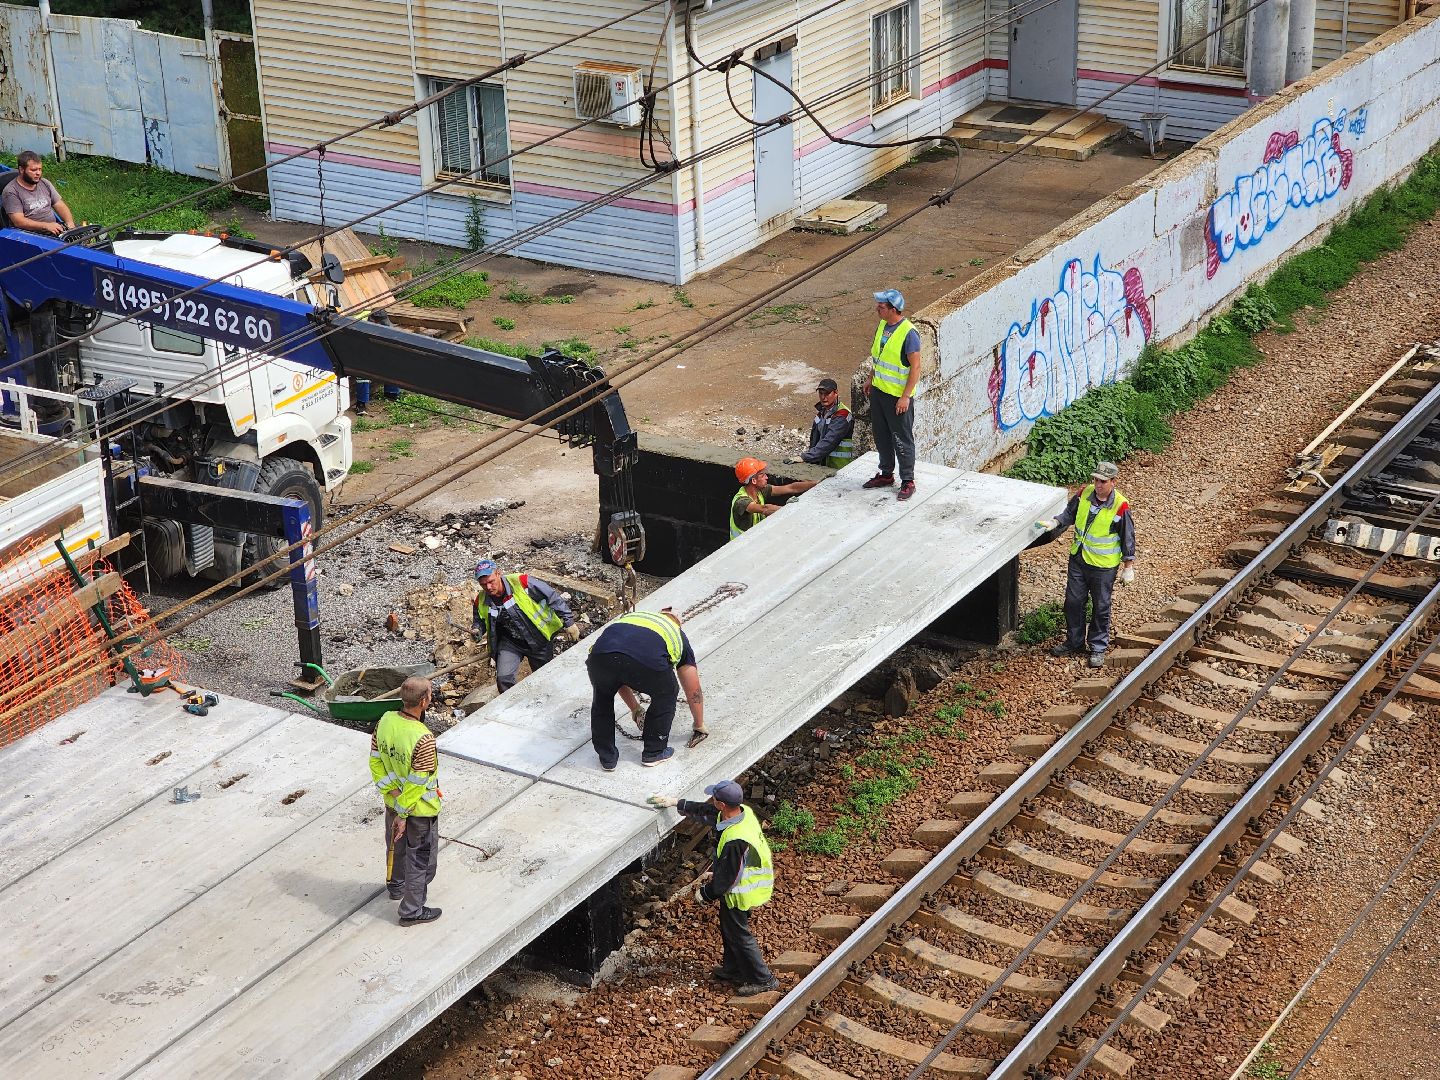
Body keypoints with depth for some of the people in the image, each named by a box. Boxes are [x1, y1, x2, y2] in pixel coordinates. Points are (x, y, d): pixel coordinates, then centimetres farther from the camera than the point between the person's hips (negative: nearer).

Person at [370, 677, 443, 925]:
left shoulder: (385, 721, -14)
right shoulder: (423, 739, -34)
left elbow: (375, 762, -7)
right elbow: (416, 783, -27)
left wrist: (392, 794, -6)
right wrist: (403, 814, -18)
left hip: (393, 801, 7)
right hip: (421, 809, -7)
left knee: (397, 845, 30)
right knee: (421, 858, 13)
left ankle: (396, 885, 55)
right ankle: (412, 911, 26)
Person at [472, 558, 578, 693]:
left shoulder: (522, 582, -27)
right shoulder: (481, 602, -13)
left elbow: (552, 597, -17)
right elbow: (480, 620, 10)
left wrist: (569, 622, -14)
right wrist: (477, 630, -15)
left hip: (540, 640, -2)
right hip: (510, 644, 2)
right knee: (504, 679, -17)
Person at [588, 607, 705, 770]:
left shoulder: (628, 617, 44)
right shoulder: (679, 636, 36)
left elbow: (618, 678, 50)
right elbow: (694, 693, 41)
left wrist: (635, 709, 62)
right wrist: (699, 726, 57)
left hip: (600, 657, 3)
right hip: (646, 663, -3)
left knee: (602, 697, 34)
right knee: (665, 695, 30)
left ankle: (607, 757, 34)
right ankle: (654, 752, 35)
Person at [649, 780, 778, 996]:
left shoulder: (735, 840, -40)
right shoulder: (743, 811, -13)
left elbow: (727, 877, -27)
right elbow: (706, 812, 7)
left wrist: (706, 894, -11)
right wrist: (676, 803, 12)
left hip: (739, 893, -9)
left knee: (738, 934, 9)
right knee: (729, 928, 26)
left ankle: (763, 980, 22)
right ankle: (733, 970, 44)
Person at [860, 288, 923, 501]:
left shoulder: (909, 333, -23)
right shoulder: (883, 325, 2)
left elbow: (916, 367, -20)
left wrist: (906, 397, -21)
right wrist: (870, 378, 20)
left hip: (898, 396, -8)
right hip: (879, 390, 8)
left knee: (902, 440, 3)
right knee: (881, 435, 19)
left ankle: (908, 482, 14)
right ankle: (886, 474, 34)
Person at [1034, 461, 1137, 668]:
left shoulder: (1120, 507, -20)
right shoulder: (1084, 494, -8)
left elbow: (1128, 539, -10)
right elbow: (1070, 513, 10)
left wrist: (1128, 567, -5)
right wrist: (1055, 523, -9)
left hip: (1103, 565, -5)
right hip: (1078, 559, 5)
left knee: (1100, 608, 8)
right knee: (1073, 602, 13)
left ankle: (1098, 648, 22)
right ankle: (1074, 642, 30)